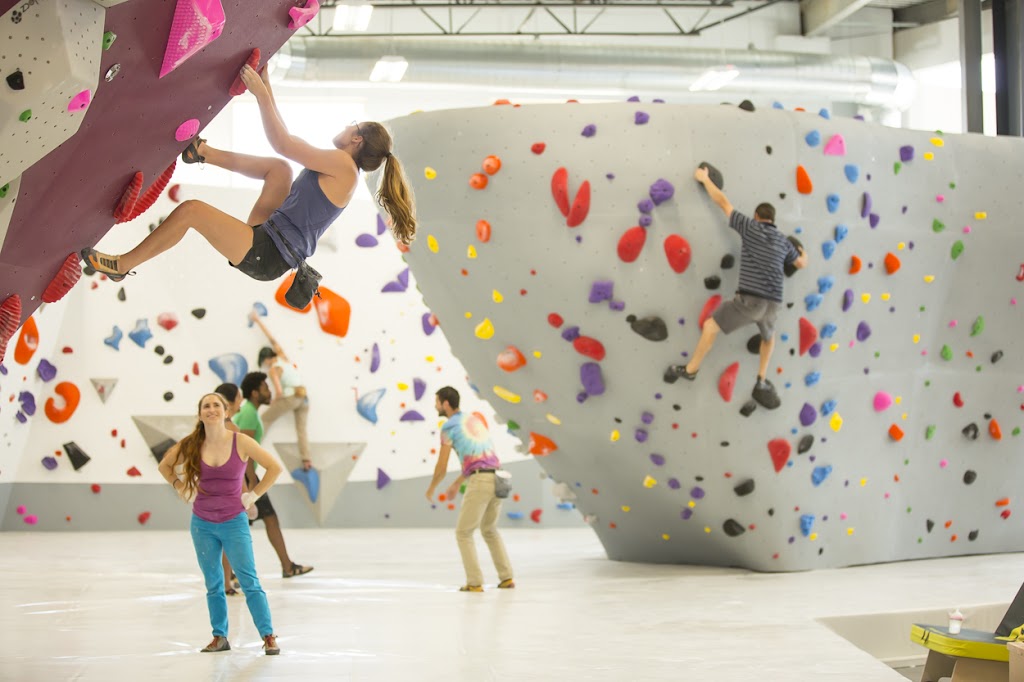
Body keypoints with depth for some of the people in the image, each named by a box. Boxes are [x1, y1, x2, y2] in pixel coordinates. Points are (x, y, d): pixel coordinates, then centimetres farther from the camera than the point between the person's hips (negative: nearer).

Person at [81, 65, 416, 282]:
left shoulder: (343, 165, -13)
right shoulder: (338, 173, 15)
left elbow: (282, 143, -18)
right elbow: (285, 141, 22)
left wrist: (260, 92, -12)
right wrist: (267, 88, 23)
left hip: (266, 254, -10)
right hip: (270, 236, 10)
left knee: (190, 210, -16)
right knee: (279, 168, 20)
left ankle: (121, 265, -3)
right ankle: (202, 152, 28)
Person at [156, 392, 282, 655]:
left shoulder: (241, 442, -10)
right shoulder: (191, 445, -3)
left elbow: (275, 468, -3)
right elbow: (165, 466, 15)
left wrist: (253, 495, -3)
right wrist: (182, 489, 5)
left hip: (234, 522, -3)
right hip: (202, 524, 3)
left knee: (249, 581, -4)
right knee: (213, 584, 10)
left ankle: (268, 636, 1)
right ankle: (220, 637, 20)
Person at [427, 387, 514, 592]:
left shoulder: (448, 427, 0)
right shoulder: (475, 421, 26)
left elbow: (441, 469, 1)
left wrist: (430, 489, 22)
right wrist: (456, 484, 42)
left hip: (479, 484, -7)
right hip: (496, 480, 7)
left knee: (463, 533, 9)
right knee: (489, 530, 26)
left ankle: (475, 582, 4)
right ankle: (506, 578, 19)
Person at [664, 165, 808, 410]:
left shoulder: (750, 227, 5)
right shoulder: (783, 241, 17)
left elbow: (723, 202, 10)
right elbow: (801, 264, 34)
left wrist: (704, 178, 22)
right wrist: (804, 254, 59)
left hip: (748, 300, -4)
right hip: (772, 304, 5)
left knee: (711, 325, 14)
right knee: (768, 337, 34)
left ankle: (690, 369, 19)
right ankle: (762, 384, 27)